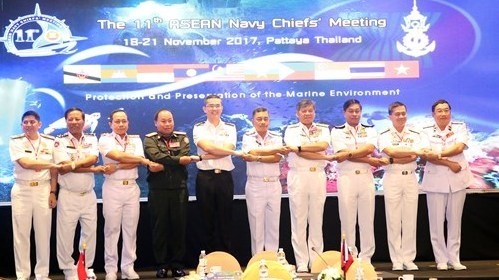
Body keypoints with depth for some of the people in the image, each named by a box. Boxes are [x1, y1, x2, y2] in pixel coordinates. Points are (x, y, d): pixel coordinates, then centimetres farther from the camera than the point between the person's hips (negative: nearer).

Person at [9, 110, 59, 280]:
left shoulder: (50, 142, 4)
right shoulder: (15, 141, -2)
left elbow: (53, 170, 5)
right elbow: (25, 163, -17)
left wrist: (52, 192, -2)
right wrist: (50, 164, -19)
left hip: (43, 190, 1)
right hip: (21, 191, -1)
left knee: (43, 234, 4)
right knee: (21, 234, 2)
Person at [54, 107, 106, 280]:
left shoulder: (92, 139, 8)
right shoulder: (60, 141, -4)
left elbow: (93, 158, -11)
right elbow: (63, 169, -15)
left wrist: (73, 164, -23)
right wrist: (93, 169, -16)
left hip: (89, 195, 4)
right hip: (68, 195, -3)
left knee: (90, 232, 9)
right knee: (66, 234, 0)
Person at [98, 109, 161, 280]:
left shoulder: (136, 140, 11)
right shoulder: (105, 139, 1)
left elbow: (137, 162, -4)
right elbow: (118, 155, -17)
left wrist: (117, 167, -17)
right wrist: (146, 161, -13)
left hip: (132, 188, 3)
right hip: (112, 188, -3)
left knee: (130, 229, 5)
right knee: (112, 229, 1)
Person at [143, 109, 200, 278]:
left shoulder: (182, 137, 9)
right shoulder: (150, 139, 2)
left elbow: (185, 158, -9)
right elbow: (157, 157, -17)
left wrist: (162, 165, -16)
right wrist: (180, 160, -17)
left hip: (179, 189, 2)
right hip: (158, 190, -2)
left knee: (179, 226, 4)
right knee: (160, 227, 3)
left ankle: (177, 264, 13)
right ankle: (161, 264, 11)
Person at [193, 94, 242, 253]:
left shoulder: (230, 128, 9)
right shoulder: (198, 128, 5)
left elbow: (227, 149, -8)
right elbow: (207, 147, -13)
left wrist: (205, 157, -14)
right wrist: (235, 153, -14)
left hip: (224, 177, 1)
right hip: (205, 178, -1)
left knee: (225, 220, 4)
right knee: (207, 220, 5)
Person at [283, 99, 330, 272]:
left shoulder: (323, 129, 12)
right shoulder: (291, 130, 6)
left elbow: (324, 145, -10)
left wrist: (299, 147, -12)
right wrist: (322, 156, -12)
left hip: (318, 176, 2)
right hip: (298, 176, -2)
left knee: (317, 220, 5)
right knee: (299, 220, -1)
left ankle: (316, 261, 10)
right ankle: (302, 263, 3)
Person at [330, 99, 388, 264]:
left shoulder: (370, 131, 13)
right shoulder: (337, 131, 5)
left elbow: (370, 148, -8)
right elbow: (341, 155, -10)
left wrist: (348, 154, -20)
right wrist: (371, 161, -12)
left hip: (366, 177, 2)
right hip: (346, 177, -2)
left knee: (367, 219, 3)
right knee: (348, 220, 0)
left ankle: (366, 258, 9)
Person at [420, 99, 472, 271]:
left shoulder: (460, 127, 5)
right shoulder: (426, 131, 3)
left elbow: (459, 147, -12)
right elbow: (427, 156, -10)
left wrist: (439, 154, -20)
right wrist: (449, 163, -17)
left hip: (458, 180, 1)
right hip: (435, 181, -1)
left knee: (455, 220, 5)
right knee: (437, 221, -1)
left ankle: (454, 258, 11)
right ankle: (441, 260, 7)